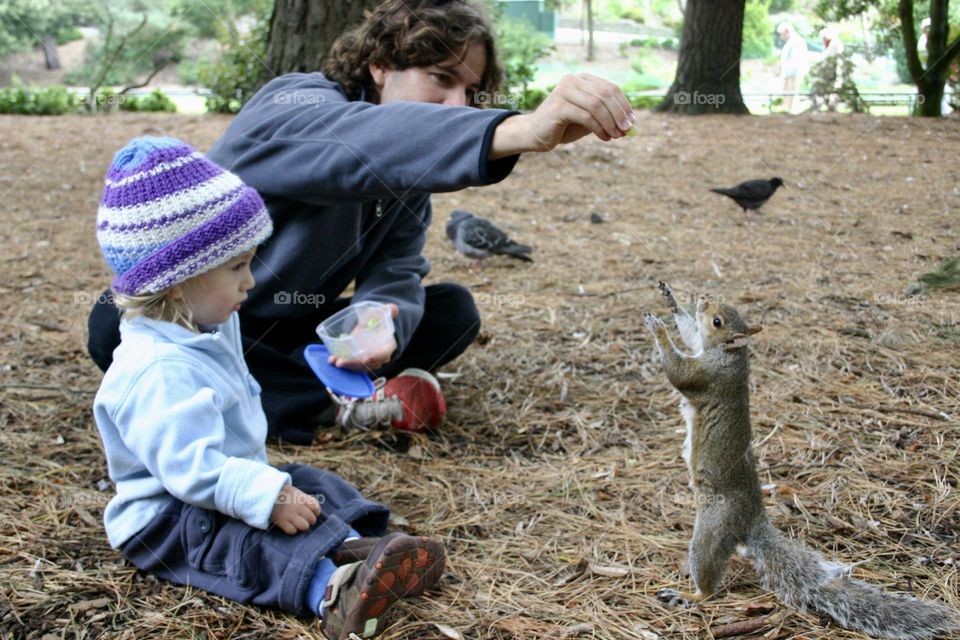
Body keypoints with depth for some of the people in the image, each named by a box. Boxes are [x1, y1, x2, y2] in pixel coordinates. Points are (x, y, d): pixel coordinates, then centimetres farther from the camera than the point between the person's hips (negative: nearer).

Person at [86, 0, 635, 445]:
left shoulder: (410, 177, -2)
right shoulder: (295, 105, -25)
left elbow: (394, 276, -14)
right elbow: (353, 141, -49)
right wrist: (520, 130, -65)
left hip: (295, 332, 5)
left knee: (452, 311, -7)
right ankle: (341, 406, -28)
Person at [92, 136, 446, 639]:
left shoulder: (209, 329, 6)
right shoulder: (158, 370, -30)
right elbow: (191, 466, -35)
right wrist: (267, 496, -38)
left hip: (228, 483, 11)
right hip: (164, 518, -11)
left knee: (312, 486, -2)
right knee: (256, 539, -32)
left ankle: (356, 548, -23)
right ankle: (328, 591, -52)